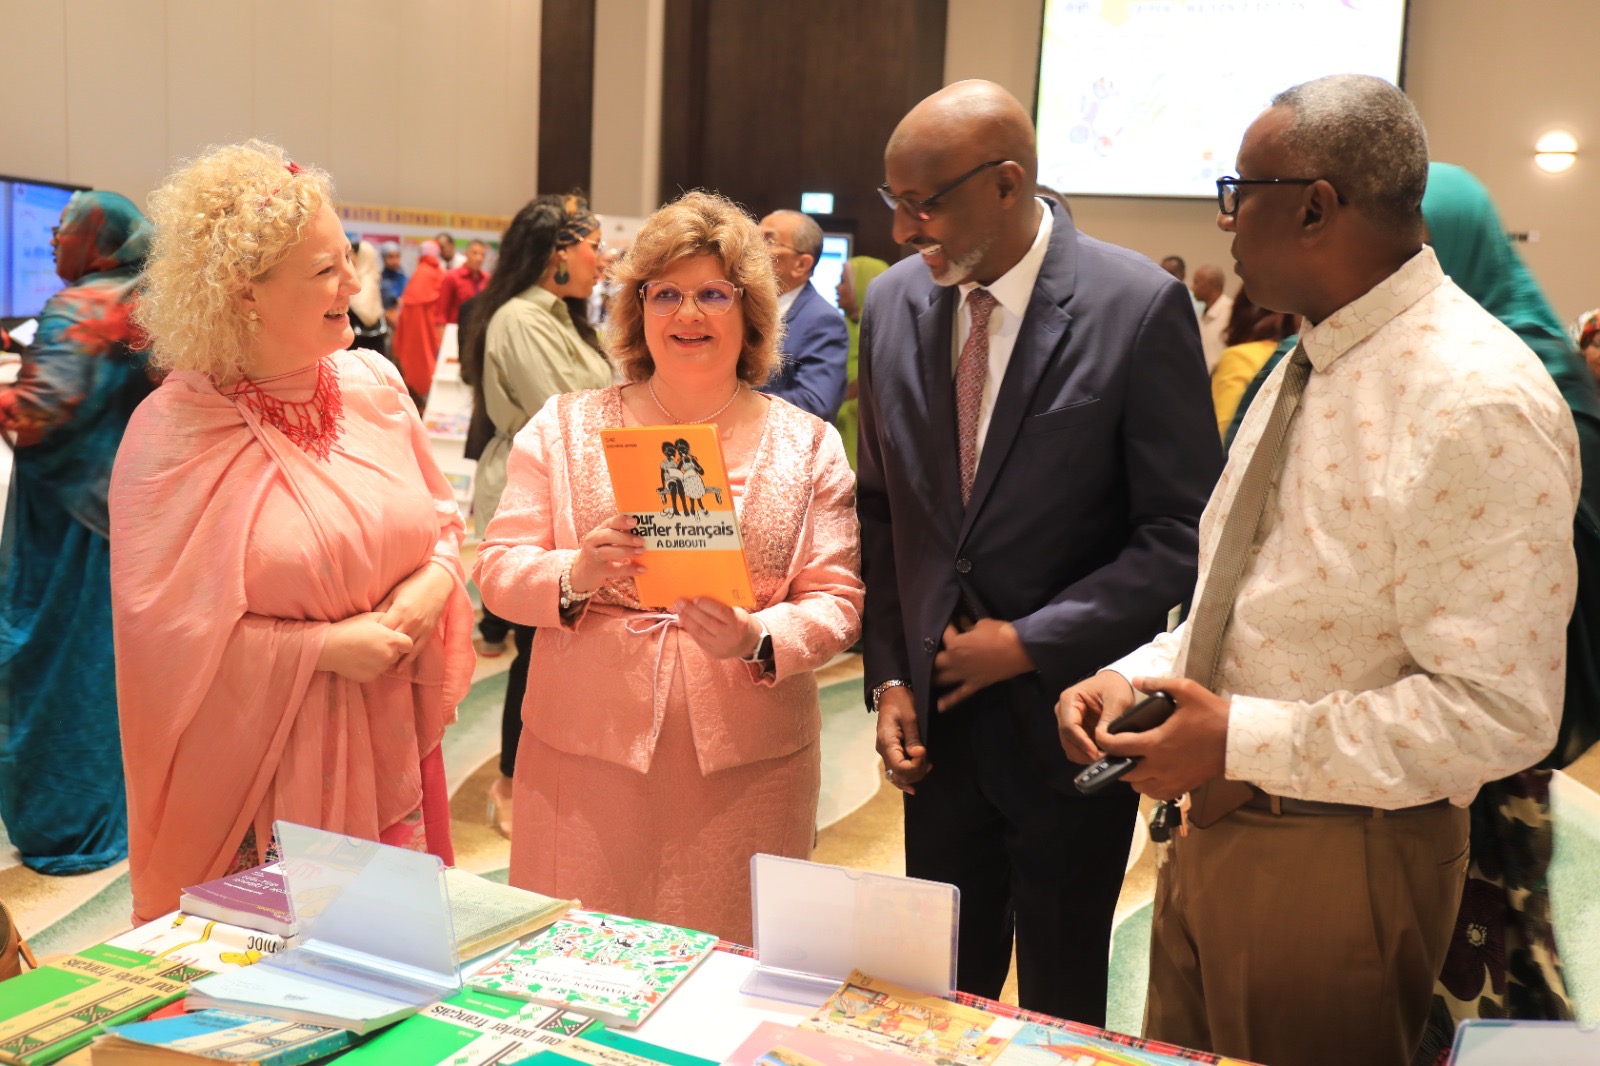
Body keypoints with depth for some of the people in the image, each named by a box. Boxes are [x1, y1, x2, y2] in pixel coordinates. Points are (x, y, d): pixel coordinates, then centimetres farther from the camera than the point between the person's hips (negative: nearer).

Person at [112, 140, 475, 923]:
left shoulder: (373, 384, 3)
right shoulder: (173, 433, -13)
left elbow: (442, 518, 13)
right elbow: (167, 627, -13)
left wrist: (432, 586, -8)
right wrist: (324, 647, -16)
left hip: (389, 748, 5)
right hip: (260, 770, -4)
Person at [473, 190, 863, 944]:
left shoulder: (808, 445, 6)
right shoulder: (565, 427, 6)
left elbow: (837, 600, 1)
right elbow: (496, 569, 2)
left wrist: (756, 641, -19)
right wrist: (575, 575, -19)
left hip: (745, 766, 0)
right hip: (587, 749, 0)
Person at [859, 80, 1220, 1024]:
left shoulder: (1139, 306, -14)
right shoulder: (894, 302, 0)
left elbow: (1182, 534, -12)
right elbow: (882, 509, 7)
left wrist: (1029, 642, -16)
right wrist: (887, 673, 1)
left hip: (1067, 718, -3)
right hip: (940, 711, 4)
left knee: (1061, 1004, 16)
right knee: (943, 992, 18)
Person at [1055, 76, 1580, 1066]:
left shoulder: (1477, 402, -23)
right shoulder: (1311, 363, 7)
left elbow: (1498, 715, -25)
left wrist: (1244, 742, -22)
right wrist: (1135, 675, 0)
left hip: (1340, 864, -8)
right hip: (1215, 822, 8)